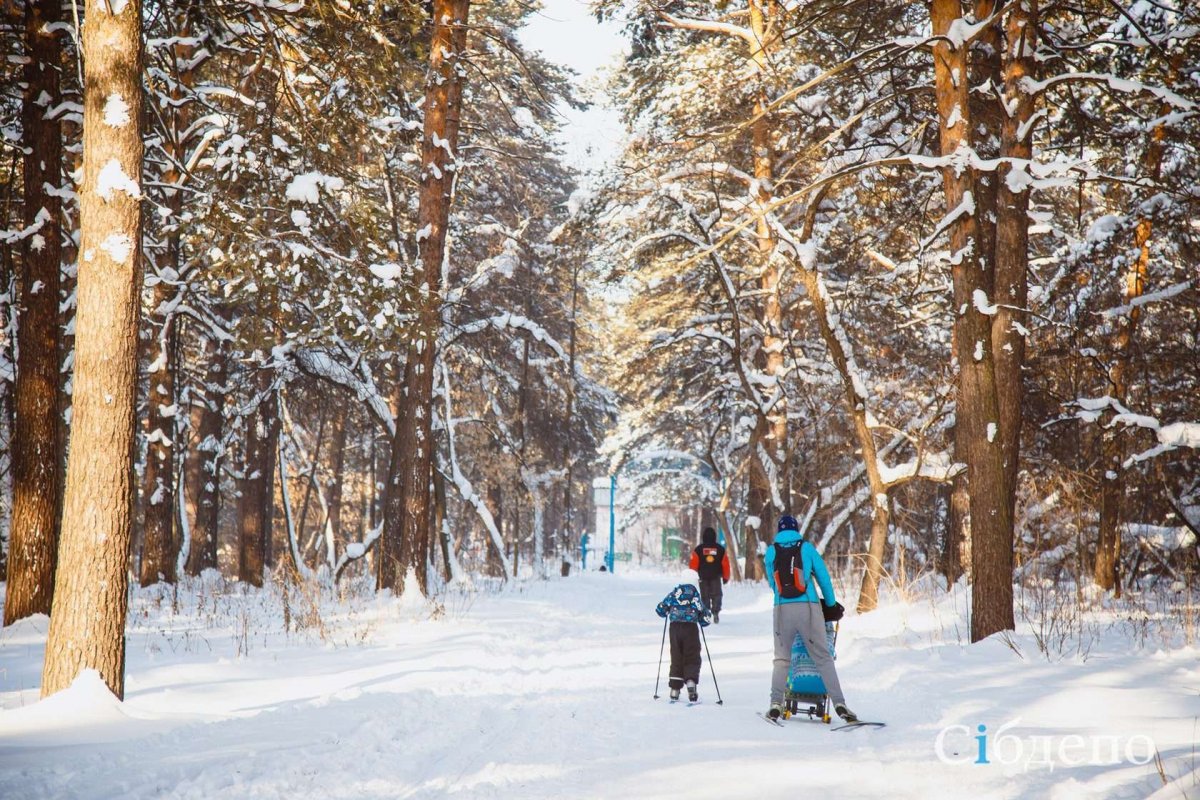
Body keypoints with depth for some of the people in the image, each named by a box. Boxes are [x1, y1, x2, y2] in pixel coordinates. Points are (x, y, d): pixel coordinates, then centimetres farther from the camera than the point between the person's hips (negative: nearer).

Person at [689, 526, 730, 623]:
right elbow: (725, 564, 3)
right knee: (716, 595, 5)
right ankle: (716, 612, -12)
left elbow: (693, 564, -4)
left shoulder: (698, 549, -5)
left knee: (705, 596, 7)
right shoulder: (720, 549, -1)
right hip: (716, 577, 0)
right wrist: (726, 577, 13)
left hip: (703, 577, 0)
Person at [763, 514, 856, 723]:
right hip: (808, 607, -1)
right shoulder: (807, 547, 6)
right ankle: (839, 704, -5)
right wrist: (832, 606, 20)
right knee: (823, 657, 2)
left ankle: (776, 704, 1)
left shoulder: (771, 551, 9)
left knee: (782, 658, 12)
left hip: (782, 609, 1)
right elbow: (824, 578, 9)